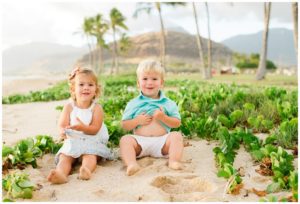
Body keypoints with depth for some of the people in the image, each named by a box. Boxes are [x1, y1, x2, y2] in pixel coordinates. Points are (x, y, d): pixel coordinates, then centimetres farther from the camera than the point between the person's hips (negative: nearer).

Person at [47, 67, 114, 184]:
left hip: (92, 142, -2)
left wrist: (83, 127, -35)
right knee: (65, 157, -25)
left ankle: (86, 170, -59)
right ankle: (61, 174, -50)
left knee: (90, 156, -32)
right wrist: (63, 131, -32)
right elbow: (62, 125, -6)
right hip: (72, 142, 2)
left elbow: (94, 129, -13)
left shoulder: (96, 108, -4)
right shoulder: (69, 107, 3)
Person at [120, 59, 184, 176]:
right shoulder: (133, 104, 9)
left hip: (161, 141, 0)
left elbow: (177, 123, 4)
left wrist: (163, 117, -13)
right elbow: (124, 125, 8)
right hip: (140, 141, 0)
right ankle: (131, 164, -45)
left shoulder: (168, 103, 9)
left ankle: (174, 161, -34)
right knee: (125, 139, -25)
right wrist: (137, 121, -11)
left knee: (176, 136, -23)